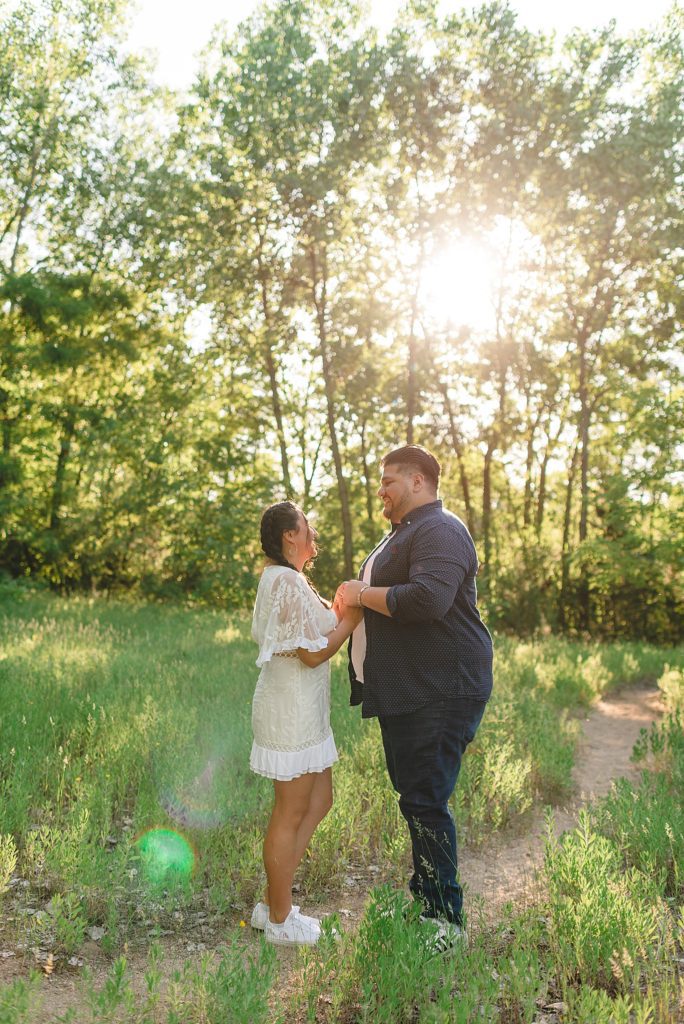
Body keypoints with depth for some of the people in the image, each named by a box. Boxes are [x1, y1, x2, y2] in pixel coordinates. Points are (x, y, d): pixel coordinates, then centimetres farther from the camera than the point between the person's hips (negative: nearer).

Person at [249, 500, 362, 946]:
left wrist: (339, 612, 7)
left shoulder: (282, 578, 13)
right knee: (291, 814, 3)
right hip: (292, 711, -11)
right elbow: (313, 653, -21)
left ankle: (272, 903, 27)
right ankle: (281, 921, 20)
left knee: (320, 801, 18)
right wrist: (351, 619, -11)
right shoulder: (288, 582, -20)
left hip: (300, 707, 11)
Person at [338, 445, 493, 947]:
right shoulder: (403, 533, 19)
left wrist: (362, 593, -18)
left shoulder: (440, 531, -15)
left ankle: (447, 918, 8)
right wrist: (357, 599, 14)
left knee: (425, 802, -5)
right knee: (413, 796, 18)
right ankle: (424, 895, 32)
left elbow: (427, 599, -31)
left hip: (440, 692, -11)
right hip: (404, 693, 11)